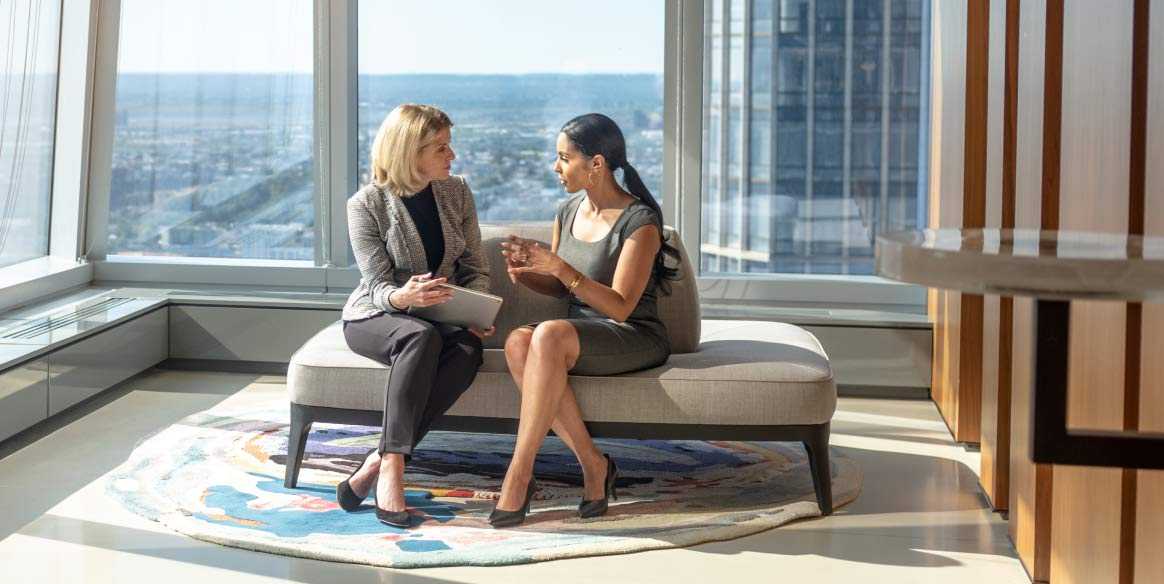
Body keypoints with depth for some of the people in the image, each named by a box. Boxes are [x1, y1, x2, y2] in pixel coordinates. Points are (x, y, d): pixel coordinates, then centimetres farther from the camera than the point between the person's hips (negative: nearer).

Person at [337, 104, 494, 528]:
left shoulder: (456, 192, 3)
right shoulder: (366, 205, -11)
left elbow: (476, 268, 6)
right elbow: (378, 287, -14)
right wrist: (404, 298, -39)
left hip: (442, 317, 4)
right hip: (374, 317, -3)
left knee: (468, 350, -33)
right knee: (422, 337, -39)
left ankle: (377, 462, -33)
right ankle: (391, 467, -40)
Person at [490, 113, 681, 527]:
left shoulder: (639, 222, -12)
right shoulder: (568, 212, 11)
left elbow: (620, 307, -18)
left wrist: (561, 267, -26)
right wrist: (525, 274, -2)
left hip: (635, 337, -7)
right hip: (579, 332, 7)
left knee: (549, 335, -36)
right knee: (518, 341, -28)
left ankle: (518, 476, -31)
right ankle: (592, 464, -22)